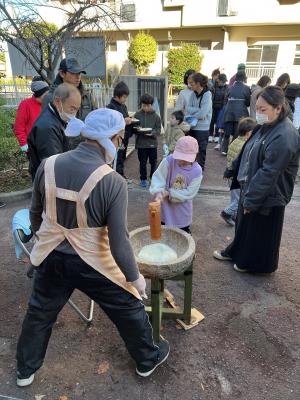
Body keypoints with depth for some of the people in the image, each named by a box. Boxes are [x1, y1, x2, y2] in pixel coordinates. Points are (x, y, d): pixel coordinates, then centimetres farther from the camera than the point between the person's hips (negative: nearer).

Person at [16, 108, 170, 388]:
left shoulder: (48, 165, -9)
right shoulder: (112, 182, -24)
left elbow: (35, 213, 4)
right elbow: (119, 243, -21)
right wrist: (135, 277, -5)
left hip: (51, 258, 5)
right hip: (92, 264, -4)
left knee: (39, 313, 29)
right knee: (129, 309, 21)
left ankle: (25, 371, 52)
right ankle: (147, 360, 45)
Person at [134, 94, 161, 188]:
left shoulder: (156, 116, -3)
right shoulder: (137, 115, -2)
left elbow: (159, 129, -2)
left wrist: (152, 133, -21)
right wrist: (137, 129, -19)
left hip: (152, 142, 0)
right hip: (141, 143, 0)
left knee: (153, 162, 11)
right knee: (142, 162, 8)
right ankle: (143, 179, 22)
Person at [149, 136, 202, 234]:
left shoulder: (197, 171, -18)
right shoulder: (168, 161, -19)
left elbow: (189, 193, -16)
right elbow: (158, 177, -19)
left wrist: (170, 193, -21)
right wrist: (158, 192, -38)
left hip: (183, 210, 0)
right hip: (166, 207, 0)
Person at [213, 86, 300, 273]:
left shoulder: (284, 136, -27)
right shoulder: (266, 126, 3)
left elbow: (269, 173, -27)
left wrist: (251, 199, -21)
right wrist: (247, 194, 14)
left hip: (268, 196, -9)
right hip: (251, 189, 9)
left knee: (261, 232, 12)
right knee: (244, 224, 24)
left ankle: (255, 264, 35)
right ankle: (236, 252, 46)